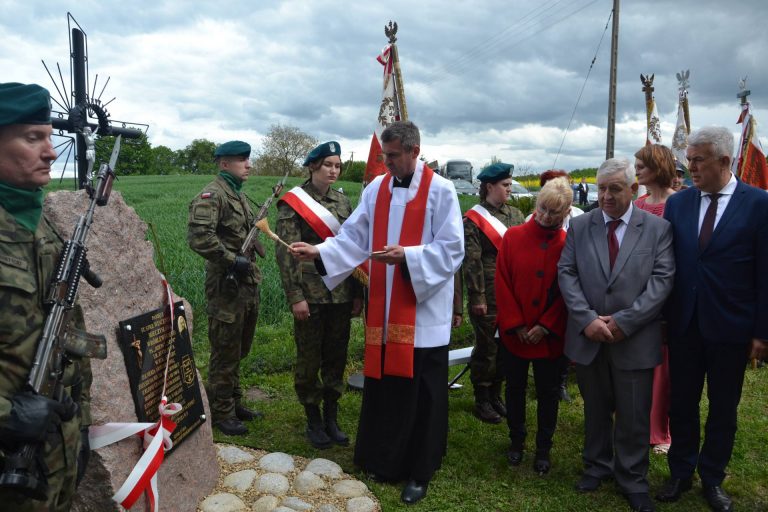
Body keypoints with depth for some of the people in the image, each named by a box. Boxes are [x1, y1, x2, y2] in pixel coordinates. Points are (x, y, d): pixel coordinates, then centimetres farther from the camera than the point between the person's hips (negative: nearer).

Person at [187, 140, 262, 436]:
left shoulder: (239, 195, 16)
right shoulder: (212, 195, -14)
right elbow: (198, 237, -26)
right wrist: (231, 260, -21)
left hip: (248, 285, 9)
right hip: (226, 287, -9)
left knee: (239, 350, 19)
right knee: (225, 353, 3)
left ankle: (234, 403, 34)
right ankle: (221, 413, 17)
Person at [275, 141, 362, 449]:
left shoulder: (343, 202, 9)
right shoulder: (292, 202, -6)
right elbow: (286, 253, -10)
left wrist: (357, 293, 8)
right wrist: (296, 296, -15)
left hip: (341, 294, 5)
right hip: (311, 295, -5)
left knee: (337, 357, 12)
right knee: (309, 360, 7)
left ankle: (331, 419, 26)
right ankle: (313, 421, 23)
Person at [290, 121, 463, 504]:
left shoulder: (440, 191, -7)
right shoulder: (376, 188, 7)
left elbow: (452, 249, -11)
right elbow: (353, 237, 6)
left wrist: (407, 255, -23)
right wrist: (319, 252, -7)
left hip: (423, 313, -4)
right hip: (384, 309, 5)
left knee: (422, 393, 5)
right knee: (382, 387, 12)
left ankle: (419, 471, 23)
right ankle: (385, 460, 31)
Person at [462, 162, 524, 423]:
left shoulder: (516, 215, 11)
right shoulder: (474, 218, -7)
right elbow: (472, 261, -11)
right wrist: (476, 298, -14)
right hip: (488, 296, -6)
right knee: (486, 348, 4)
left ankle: (496, 395, 30)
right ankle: (482, 400, 19)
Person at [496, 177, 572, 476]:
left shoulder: (569, 245, -6)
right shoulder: (513, 237, -4)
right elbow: (502, 283, -5)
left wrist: (546, 326, -11)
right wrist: (516, 325, -9)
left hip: (550, 336, -1)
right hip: (514, 333, 1)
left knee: (548, 393, 12)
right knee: (515, 388, 15)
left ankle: (543, 448, 30)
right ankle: (516, 441, 35)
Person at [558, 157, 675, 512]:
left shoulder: (658, 228, -1)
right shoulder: (579, 226, 3)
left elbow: (662, 279, -7)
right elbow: (567, 273, -1)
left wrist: (624, 321, -15)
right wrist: (587, 319, -13)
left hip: (635, 340, -1)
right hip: (588, 337, 2)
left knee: (634, 417, 10)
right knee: (595, 410, 17)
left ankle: (632, 480, 29)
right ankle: (597, 466, 37)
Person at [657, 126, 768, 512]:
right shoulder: (677, 202, 1)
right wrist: (660, 314, 1)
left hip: (730, 326, -2)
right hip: (684, 323, 2)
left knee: (723, 408, 14)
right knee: (681, 404, 14)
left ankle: (712, 479, 33)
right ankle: (680, 473, 32)